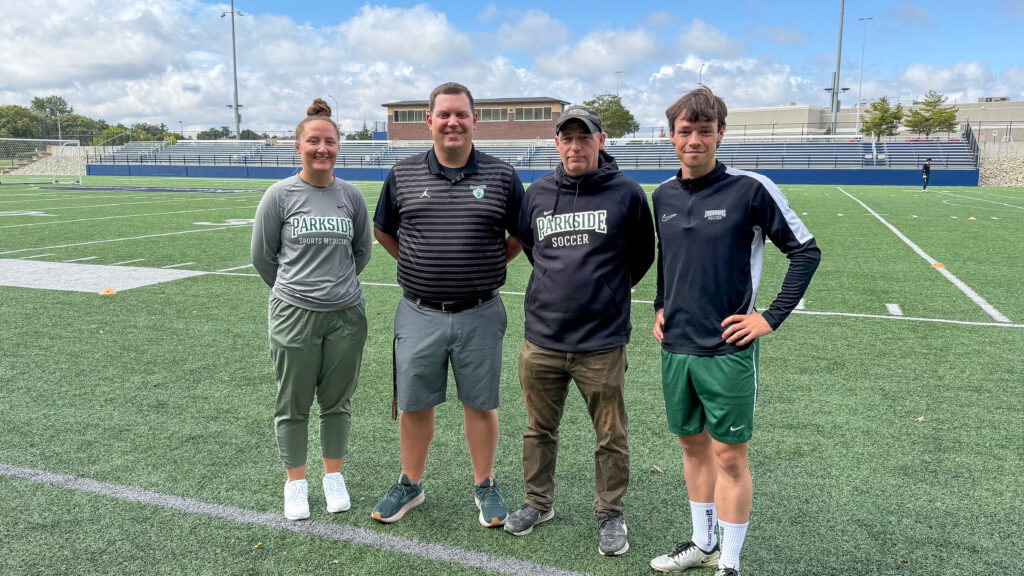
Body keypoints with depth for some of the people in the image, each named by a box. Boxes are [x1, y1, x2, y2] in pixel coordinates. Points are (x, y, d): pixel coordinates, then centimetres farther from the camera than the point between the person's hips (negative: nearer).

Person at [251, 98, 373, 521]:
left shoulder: (351, 196, 2)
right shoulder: (280, 195, -4)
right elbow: (262, 255, 4)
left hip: (346, 315, 2)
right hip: (294, 317, -2)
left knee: (337, 402, 13)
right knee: (293, 405, 8)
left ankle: (333, 475, 31)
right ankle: (295, 482, 26)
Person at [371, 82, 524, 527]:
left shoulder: (501, 177, -1)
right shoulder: (403, 176, 2)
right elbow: (383, 231, 15)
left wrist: (486, 265, 3)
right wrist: (420, 265, 8)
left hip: (480, 314, -1)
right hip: (419, 314, 1)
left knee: (480, 403, 10)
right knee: (413, 404, 11)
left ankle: (485, 487, 28)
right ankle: (410, 485, 31)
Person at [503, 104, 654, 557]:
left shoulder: (626, 193, -4)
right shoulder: (537, 193, 5)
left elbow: (642, 256, 9)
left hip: (602, 343, -3)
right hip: (542, 338, 3)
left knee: (610, 437, 8)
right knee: (540, 429, 16)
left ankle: (610, 515, 27)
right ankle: (538, 503, 36)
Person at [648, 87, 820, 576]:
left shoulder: (750, 188, -10)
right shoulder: (663, 195, 6)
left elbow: (806, 252, -5)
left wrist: (771, 317, -9)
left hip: (727, 349, -5)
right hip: (676, 348, 5)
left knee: (729, 453, 3)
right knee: (692, 444, 16)